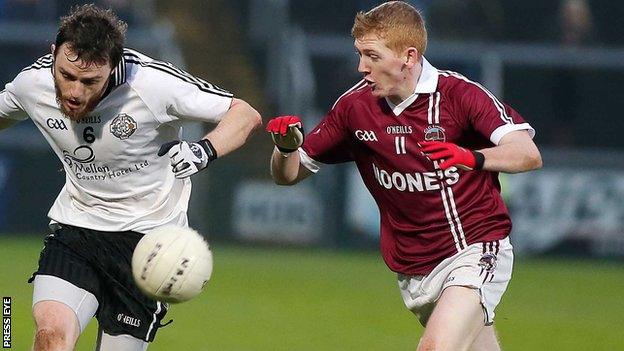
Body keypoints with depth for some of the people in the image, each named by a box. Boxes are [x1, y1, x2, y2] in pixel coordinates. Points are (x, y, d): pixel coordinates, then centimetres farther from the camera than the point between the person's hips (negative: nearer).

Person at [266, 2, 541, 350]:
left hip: (474, 250, -5)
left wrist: (471, 158, -46)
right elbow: (289, 174, 8)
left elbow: (529, 154, -26)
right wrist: (287, 147, -16)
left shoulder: (460, 93, -14)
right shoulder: (354, 105, 0)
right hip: (414, 273, 5)